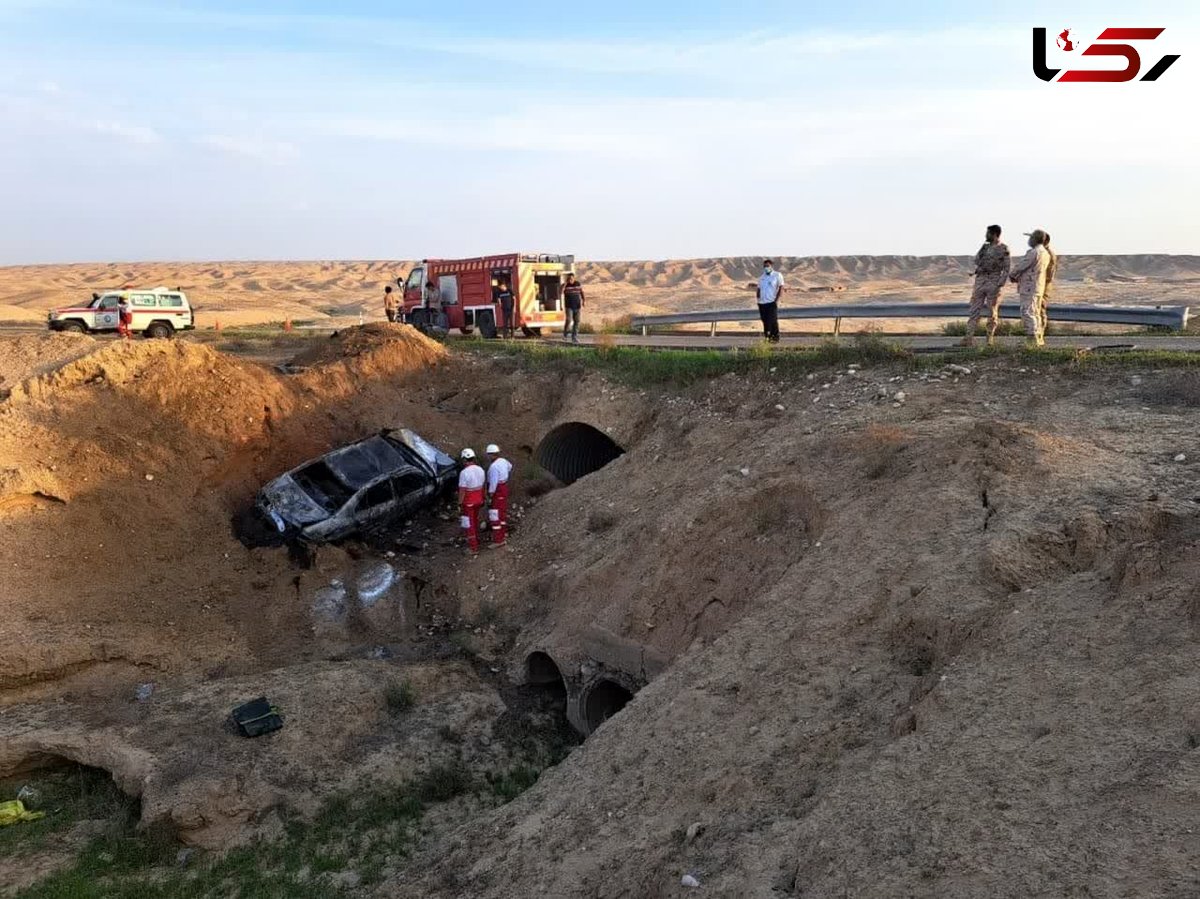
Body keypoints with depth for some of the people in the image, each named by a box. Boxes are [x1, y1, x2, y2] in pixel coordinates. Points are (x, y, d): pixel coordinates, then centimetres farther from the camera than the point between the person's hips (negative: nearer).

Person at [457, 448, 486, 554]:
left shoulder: (464, 473, -25)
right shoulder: (480, 470, -3)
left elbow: (462, 490, -21)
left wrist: (459, 504, -12)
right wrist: (482, 499, 19)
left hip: (468, 502, -7)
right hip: (478, 500, 7)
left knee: (469, 524, 6)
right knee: (475, 520, 25)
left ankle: (473, 547, 12)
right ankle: (475, 540, 39)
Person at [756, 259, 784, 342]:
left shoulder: (777, 275, 1)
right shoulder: (762, 277, 19)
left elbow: (781, 288, -5)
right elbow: (759, 289, 22)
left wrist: (776, 300, -12)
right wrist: (758, 298, 4)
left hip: (772, 302, -6)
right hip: (762, 303, 6)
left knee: (773, 321, -8)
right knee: (765, 321, 6)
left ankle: (776, 337, -2)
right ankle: (767, 337, 13)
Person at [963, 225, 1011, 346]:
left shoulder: (1003, 249, -4)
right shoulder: (985, 247, 13)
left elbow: (1008, 268, -6)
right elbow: (976, 261, 11)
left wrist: (1000, 283, -15)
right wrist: (982, 248, 0)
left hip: (993, 282, -5)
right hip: (980, 280, 5)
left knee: (992, 312, 2)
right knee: (974, 310, -1)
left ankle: (990, 338, 10)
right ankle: (969, 338, -3)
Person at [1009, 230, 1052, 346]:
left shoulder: (1034, 252, -16)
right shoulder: (1045, 254, 15)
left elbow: (1020, 266, -11)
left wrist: (1011, 274, 8)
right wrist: (1018, 277, 16)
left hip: (1029, 288, -10)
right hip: (1038, 287, 10)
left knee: (1028, 313, -10)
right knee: (1035, 314, 15)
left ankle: (1032, 340, -15)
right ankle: (1039, 340, 18)